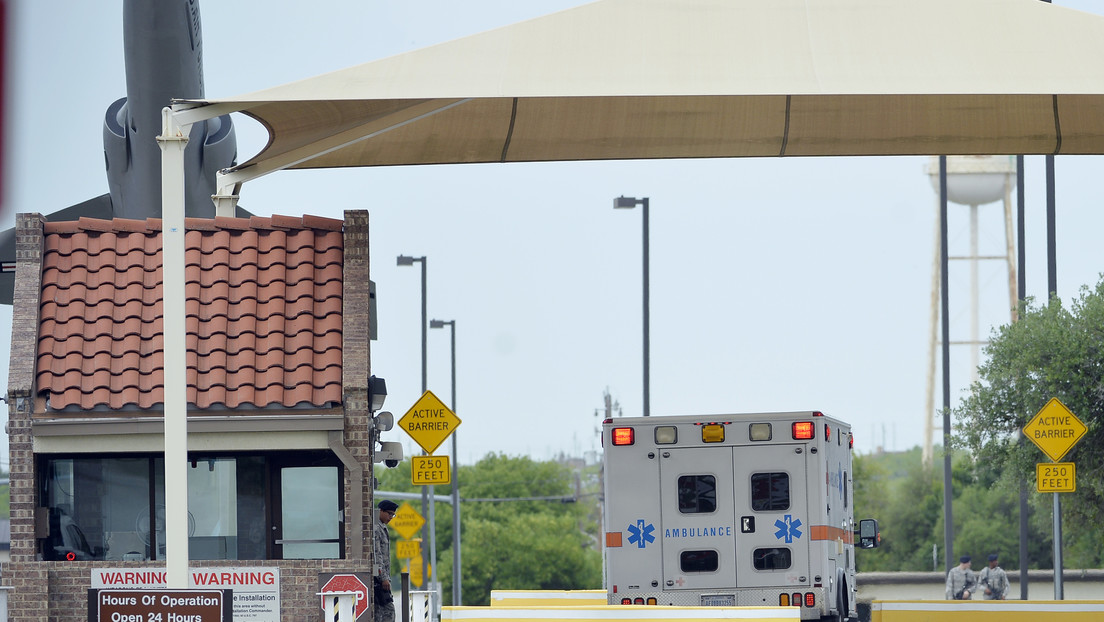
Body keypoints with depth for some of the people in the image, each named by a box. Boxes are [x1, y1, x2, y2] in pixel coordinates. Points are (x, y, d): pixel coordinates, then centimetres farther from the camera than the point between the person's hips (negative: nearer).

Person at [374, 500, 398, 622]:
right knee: (388, 608, -13)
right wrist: (384, 578, -20)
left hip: (382, 577, 10)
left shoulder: (383, 528, 20)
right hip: (378, 576, -10)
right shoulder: (375, 528, -12)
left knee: (378, 610, 7)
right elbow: (376, 555, -18)